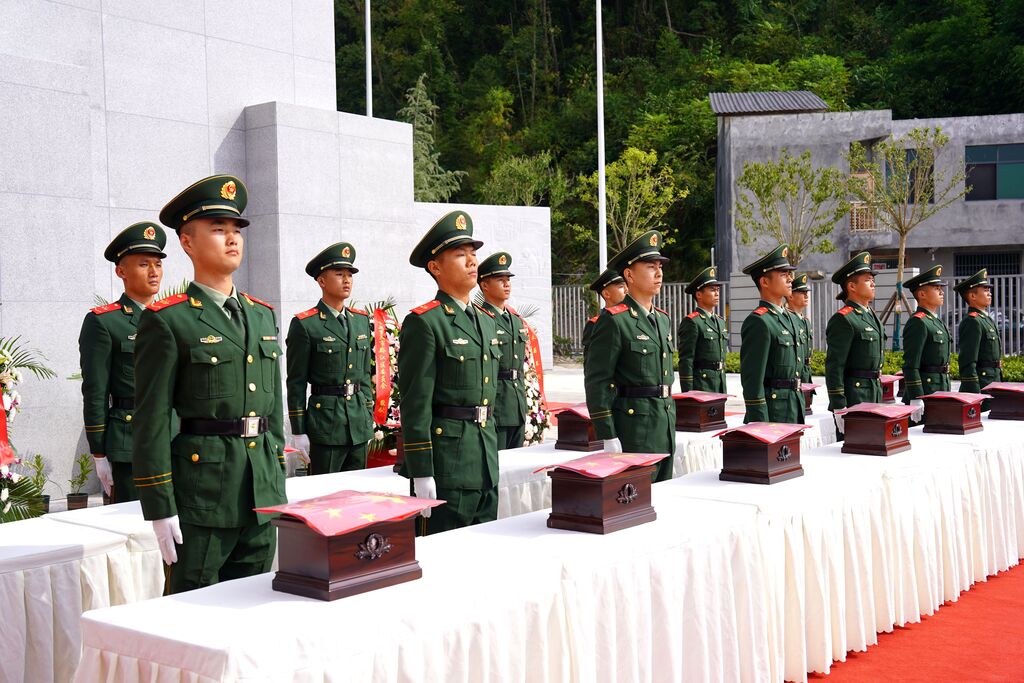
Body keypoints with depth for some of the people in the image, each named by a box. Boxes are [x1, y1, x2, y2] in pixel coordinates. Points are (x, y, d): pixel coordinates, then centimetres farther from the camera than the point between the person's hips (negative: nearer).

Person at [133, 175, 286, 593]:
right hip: (200, 495, -6)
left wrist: (279, 483, 15)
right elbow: (150, 422, -9)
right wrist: (160, 509, -12)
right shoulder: (167, 321, -6)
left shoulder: (262, 316, 13)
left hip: (263, 495, 6)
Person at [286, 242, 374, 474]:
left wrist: (369, 418, 14)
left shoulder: (361, 320, 11)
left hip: (359, 422, 6)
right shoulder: (304, 325, -7)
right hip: (325, 424, -6)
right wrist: (299, 432, -8)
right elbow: (296, 383, -6)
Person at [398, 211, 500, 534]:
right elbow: (415, 404, -14)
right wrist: (421, 473, -17)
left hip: (486, 461, 8)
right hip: (445, 458, -8)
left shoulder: (486, 322, 15)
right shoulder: (424, 323, -10)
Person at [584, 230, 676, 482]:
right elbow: (596, 381, -14)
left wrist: (671, 424, 20)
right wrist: (608, 437, -17)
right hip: (631, 430, -8)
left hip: (665, 427, 8)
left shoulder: (663, 319, 14)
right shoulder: (614, 321, -11)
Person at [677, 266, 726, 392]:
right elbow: (685, 361, -14)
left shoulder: (720, 321, 16)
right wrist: (688, 395, -18)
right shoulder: (691, 322, -10)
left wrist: (723, 390, 20)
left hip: (719, 386, 8)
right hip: (701, 385, -8)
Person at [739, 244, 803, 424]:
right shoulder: (758, 322, -14)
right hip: (772, 411, -9)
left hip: (794, 410, 9)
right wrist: (760, 425, -19)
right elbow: (752, 379, -17)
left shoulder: (789, 318, 15)